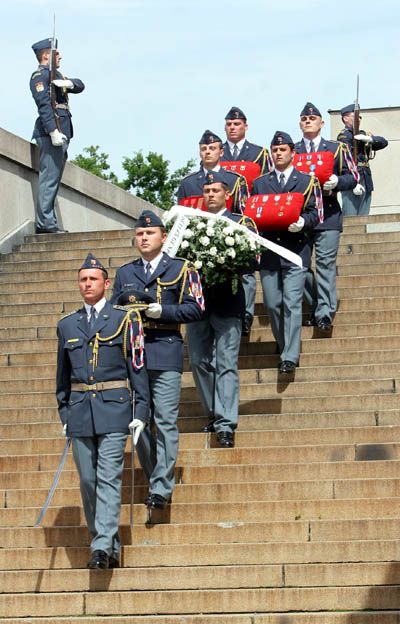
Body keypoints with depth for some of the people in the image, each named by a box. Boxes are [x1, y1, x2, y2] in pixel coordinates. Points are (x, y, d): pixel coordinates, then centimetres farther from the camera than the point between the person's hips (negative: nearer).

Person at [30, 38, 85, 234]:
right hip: (50, 133, -10)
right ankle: (45, 222, -14)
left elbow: (80, 86, 16)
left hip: (61, 133, 10)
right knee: (49, 177, -12)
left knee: (54, 178, 9)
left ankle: (48, 221, 12)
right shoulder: (40, 75, -5)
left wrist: (68, 83, -7)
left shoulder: (56, 75, 24)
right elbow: (44, 104, -17)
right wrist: (53, 131, -25)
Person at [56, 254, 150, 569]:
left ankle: (103, 546, -18)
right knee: (88, 481, 5)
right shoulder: (67, 325, 13)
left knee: (109, 478, -12)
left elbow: (138, 366, 0)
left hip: (113, 408, -4)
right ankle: (111, 548, 15)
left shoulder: (125, 319, 2)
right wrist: (64, 413, 13)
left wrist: (141, 411, -6)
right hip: (80, 410, 4)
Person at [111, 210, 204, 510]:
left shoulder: (181, 269, 6)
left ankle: (162, 488, -8)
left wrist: (163, 311, -13)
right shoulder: (124, 272, 18)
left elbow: (195, 308, -1)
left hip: (166, 353, -4)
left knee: (165, 421, -8)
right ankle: (155, 478, 17)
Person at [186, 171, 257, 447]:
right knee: (199, 361, 6)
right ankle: (213, 413, 20)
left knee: (226, 364, -8)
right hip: (198, 300, 4)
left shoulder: (241, 223, 7)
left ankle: (226, 424, -12)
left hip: (227, 302, -4)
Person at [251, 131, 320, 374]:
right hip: (269, 252, 3)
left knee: (292, 303, -12)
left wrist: (302, 222, -19)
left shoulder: (307, 181, 8)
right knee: (273, 304, 3)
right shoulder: (259, 183, 17)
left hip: (296, 251, -3)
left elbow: (314, 213, 2)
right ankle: (285, 348, 22)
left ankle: (290, 357, -13)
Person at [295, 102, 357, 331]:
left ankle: (325, 313, -10)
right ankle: (316, 306, 13)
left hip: (328, 214, -2)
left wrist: (336, 182, -12)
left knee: (326, 262, -9)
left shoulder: (337, 149, 10)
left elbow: (353, 177, 7)